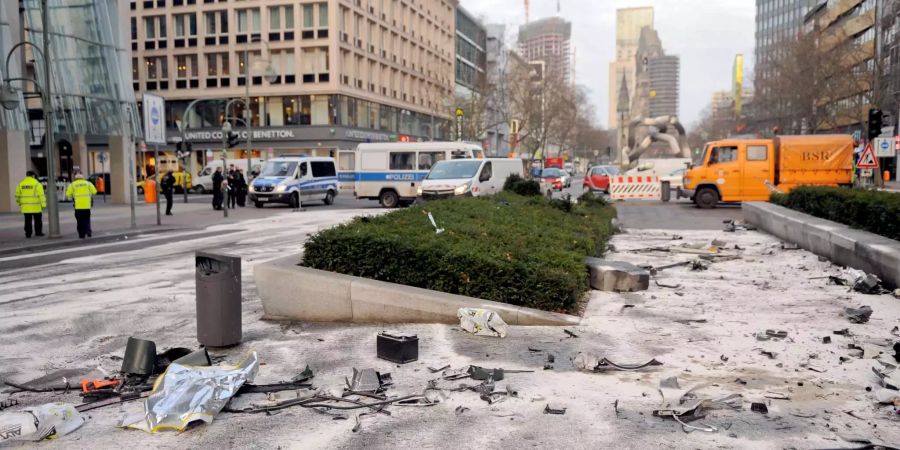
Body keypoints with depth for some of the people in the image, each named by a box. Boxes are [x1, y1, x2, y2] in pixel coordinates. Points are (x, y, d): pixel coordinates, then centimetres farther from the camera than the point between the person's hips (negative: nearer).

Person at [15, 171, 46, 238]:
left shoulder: (21, 184, 6)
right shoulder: (37, 184, -8)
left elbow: (18, 195, 11)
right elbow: (41, 195, -13)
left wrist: (19, 203, 25)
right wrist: (43, 204, -13)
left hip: (26, 207, 4)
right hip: (36, 206, -4)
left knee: (28, 221, 7)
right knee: (38, 220, 8)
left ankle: (28, 233, 7)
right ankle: (38, 232, 11)